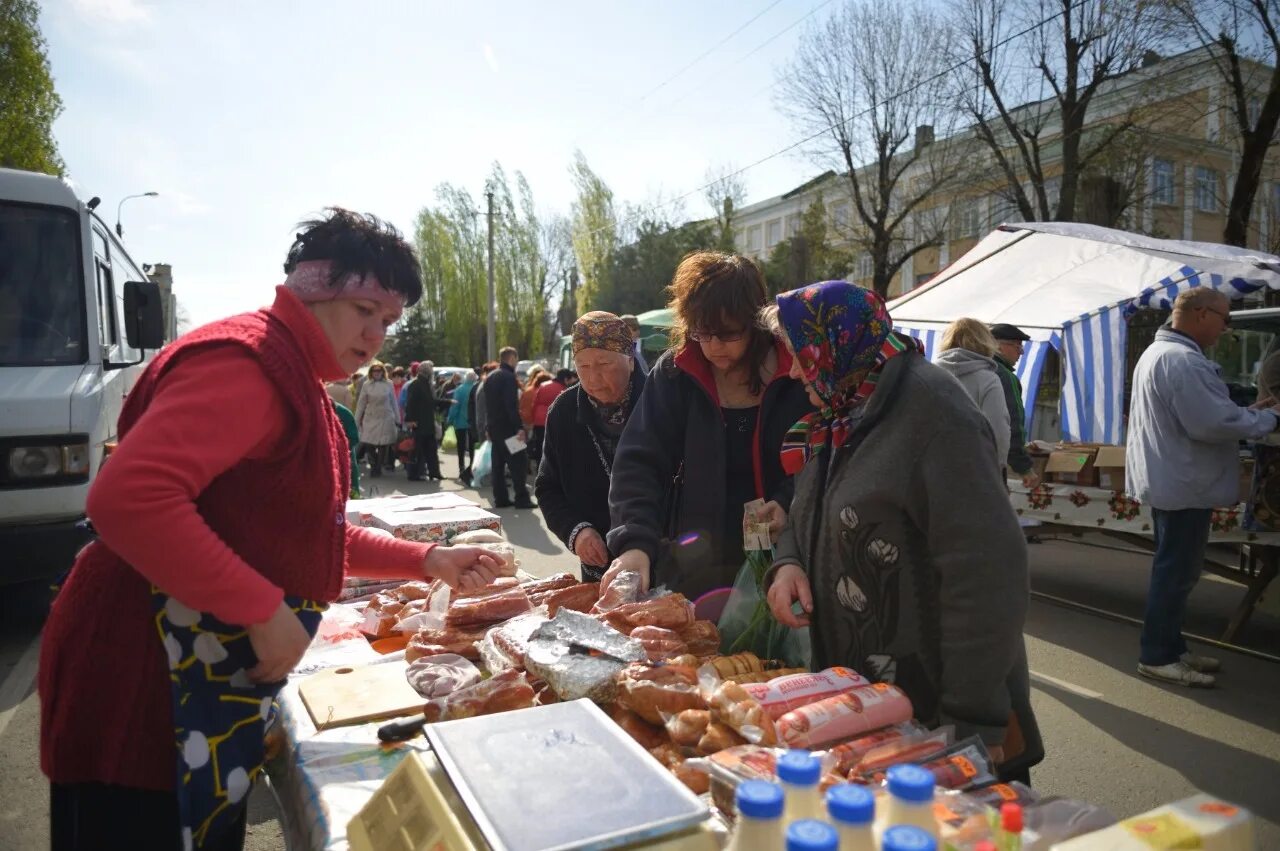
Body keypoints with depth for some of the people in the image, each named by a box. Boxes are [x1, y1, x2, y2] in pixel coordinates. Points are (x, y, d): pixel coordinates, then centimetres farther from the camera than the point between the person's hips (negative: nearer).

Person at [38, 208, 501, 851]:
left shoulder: (296, 377, 15)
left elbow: (304, 535, 20)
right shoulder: (244, 360, -19)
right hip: (144, 678, -10)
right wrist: (266, 610, -25)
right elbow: (128, 498, -32)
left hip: (214, 678, 10)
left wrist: (427, 562, 13)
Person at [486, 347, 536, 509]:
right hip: (507, 427, -9)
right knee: (518, 463, -5)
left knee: (498, 463, 10)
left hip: (494, 426, 9)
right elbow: (512, 405, -21)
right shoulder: (509, 377, -13)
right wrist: (519, 427, -23)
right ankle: (522, 498, -7)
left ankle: (500, 498, 12)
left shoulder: (490, 377, 16)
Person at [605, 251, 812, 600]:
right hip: (695, 563, 1)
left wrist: (790, 503, -15)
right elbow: (638, 463, -12)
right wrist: (635, 542, -26)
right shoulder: (674, 374, -6)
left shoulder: (797, 373, -7)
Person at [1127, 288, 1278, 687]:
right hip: (1184, 484, -11)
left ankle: (1170, 646, 26)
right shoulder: (1182, 359, -22)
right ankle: (1157, 656, 7)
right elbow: (1213, 422, -26)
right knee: (1177, 572, -2)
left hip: (1168, 479, 11)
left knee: (1173, 569, 17)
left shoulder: (1158, 352, 14)